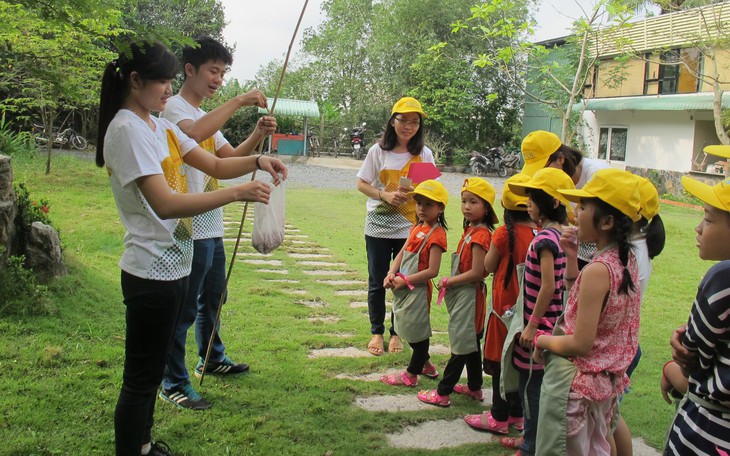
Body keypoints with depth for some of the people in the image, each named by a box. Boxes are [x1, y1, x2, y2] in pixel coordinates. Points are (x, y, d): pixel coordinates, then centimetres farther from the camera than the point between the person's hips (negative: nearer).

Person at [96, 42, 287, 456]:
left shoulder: (160, 125, 10)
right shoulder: (127, 130, -18)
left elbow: (215, 165, 9)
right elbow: (165, 204, -28)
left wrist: (257, 161, -9)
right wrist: (236, 194, -30)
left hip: (175, 265, 10)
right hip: (151, 271, -10)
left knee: (153, 370, 22)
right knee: (141, 378, 2)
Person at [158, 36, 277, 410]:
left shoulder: (206, 116, 19)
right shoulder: (174, 107, -12)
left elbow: (231, 158, 15)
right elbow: (195, 134, -34)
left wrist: (258, 134, -3)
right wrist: (238, 102, -28)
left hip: (211, 226, 10)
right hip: (190, 227, -10)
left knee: (213, 298, 23)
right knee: (184, 308, -3)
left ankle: (212, 359, 40)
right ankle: (173, 384, 7)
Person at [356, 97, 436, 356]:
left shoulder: (424, 154, 0)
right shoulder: (378, 151, -1)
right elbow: (362, 184, 1)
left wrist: (413, 191, -19)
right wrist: (385, 195, -16)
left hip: (410, 228, 0)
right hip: (378, 227, 0)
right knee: (377, 282, 9)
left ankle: (397, 333, 25)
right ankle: (377, 332, 25)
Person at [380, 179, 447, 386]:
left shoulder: (436, 235, -18)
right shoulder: (417, 227, 9)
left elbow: (432, 271, -22)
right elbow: (402, 253, 9)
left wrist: (404, 281, -18)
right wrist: (391, 274, -7)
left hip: (418, 289, -9)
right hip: (403, 287, 9)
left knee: (417, 331, 6)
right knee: (412, 330, 21)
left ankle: (411, 375, 19)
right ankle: (425, 364, 38)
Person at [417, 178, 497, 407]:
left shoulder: (480, 235, -20)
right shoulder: (470, 230, 8)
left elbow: (476, 273, -23)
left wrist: (449, 281, -14)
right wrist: (450, 281, 2)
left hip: (469, 294, -10)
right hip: (463, 293, 10)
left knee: (461, 344, -1)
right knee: (471, 341, 19)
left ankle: (443, 393, 6)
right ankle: (475, 387, 32)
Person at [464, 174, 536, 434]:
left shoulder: (505, 232, -15)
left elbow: (488, 266, -5)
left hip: (506, 302, -5)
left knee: (501, 358, 6)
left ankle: (499, 418, 15)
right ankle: (517, 414, 27)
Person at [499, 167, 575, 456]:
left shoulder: (545, 237, -20)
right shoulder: (559, 234, 8)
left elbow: (547, 287, -22)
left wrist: (532, 325, -16)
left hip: (539, 323, -9)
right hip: (549, 321, 9)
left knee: (531, 387, 3)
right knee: (534, 387, 19)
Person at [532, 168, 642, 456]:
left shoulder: (598, 270, -25)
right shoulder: (627, 260, 2)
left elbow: (580, 344, -25)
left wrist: (542, 339, -8)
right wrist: (572, 259, 2)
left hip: (573, 380, -9)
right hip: (606, 380, 9)